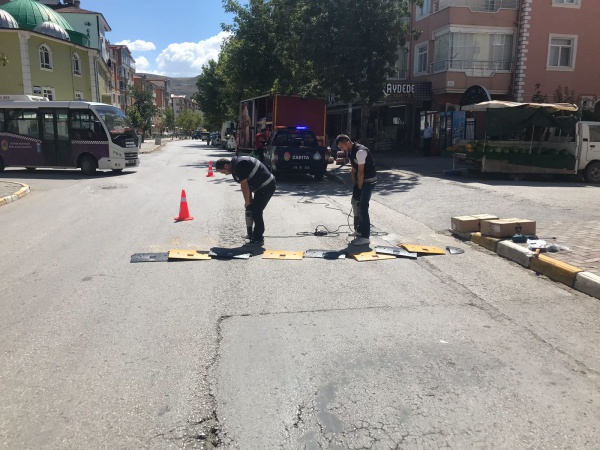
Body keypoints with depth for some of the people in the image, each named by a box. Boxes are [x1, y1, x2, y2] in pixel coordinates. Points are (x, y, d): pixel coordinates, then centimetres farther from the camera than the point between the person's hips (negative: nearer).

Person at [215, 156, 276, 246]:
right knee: (255, 211, 16)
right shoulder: (236, 166, 12)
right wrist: (250, 199, 9)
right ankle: (257, 235, 26)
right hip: (263, 187, 10)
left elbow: (244, 186, -17)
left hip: (266, 187, -10)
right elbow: (248, 184, 14)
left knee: (256, 212, -7)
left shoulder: (239, 165, -19)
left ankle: (258, 239, -1)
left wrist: (247, 202, -7)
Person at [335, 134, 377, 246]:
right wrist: (355, 185, 5)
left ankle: (365, 237, -10)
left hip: (369, 180, -10)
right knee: (355, 203, 17)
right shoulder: (350, 152, 5)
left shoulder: (360, 151, -25)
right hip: (360, 180, 10)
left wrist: (359, 188, -17)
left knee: (363, 207, -14)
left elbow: (361, 172, -23)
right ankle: (359, 230, 31)